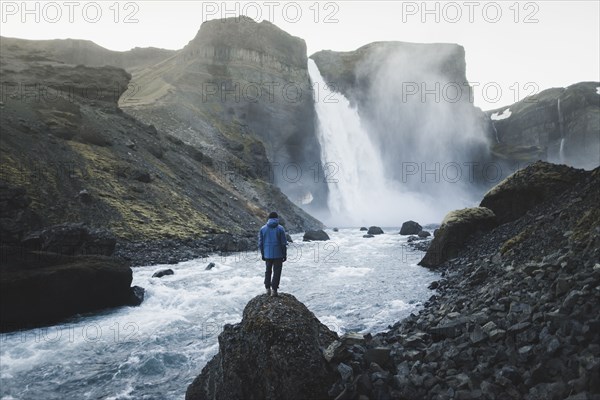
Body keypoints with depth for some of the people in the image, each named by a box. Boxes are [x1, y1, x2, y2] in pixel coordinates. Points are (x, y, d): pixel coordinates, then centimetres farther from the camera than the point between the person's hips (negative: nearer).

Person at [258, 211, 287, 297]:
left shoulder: (263, 229, 1)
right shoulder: (280, 229, -8)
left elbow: (260, 243, 4)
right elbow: (284, 243, -7)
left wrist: (262, 254, 13)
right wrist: (285, 255, 1)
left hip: (267, 255, 3)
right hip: (278, 255, -3)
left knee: (268, 271, 18)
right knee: (276, 272, 5)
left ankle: (268, 289, 17)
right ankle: (274, 290, 4)